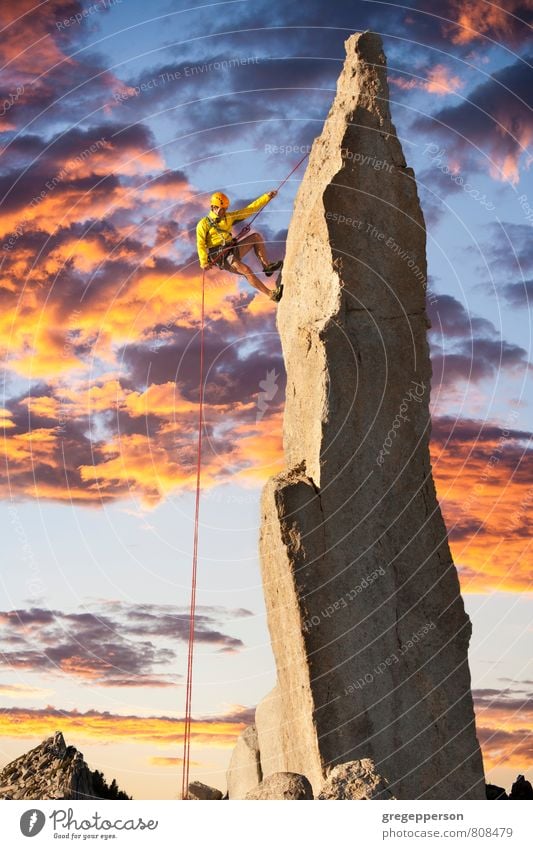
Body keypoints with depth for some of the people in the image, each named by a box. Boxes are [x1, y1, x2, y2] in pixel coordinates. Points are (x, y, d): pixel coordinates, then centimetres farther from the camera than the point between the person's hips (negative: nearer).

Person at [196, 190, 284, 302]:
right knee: (246, 270, -27)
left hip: (233, 250, 7)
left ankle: (266, 266, -8)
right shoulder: (204, 224, -3)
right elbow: (200, 244, -11)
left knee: (256, 236, -6)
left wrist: (267, 197, 6)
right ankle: (271, 294, -27)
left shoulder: (229, 217, 13)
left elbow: (249, 209, 11)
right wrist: (204, 262, -25)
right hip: (221, 257, -7)